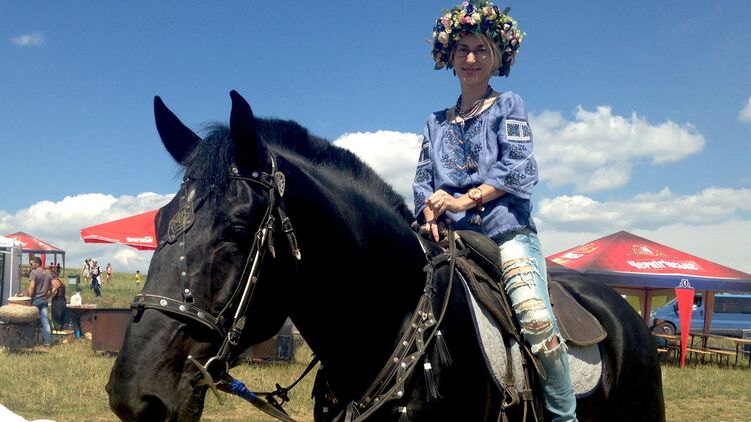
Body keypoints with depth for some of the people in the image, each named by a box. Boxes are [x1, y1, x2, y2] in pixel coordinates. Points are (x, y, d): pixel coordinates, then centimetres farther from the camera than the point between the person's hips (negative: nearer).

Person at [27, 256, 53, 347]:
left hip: (35, 300, -5)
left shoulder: (33, 272, -10)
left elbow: (32, 286, -19)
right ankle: (48, 341, 3)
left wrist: (29, 297, -12)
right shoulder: (48, 273, 9)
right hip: (44, 300, 5)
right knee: (45, 321, 5)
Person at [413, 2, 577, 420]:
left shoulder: (509, 105, 11)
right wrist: (431, 212, -8)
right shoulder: (437, 123, 23)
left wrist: (462, 201, -11)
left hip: (506, 231, -4)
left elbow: (518, 169, -2)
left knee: (535, 315, -25)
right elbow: (423, 179, 14)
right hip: (451, 238, 5)